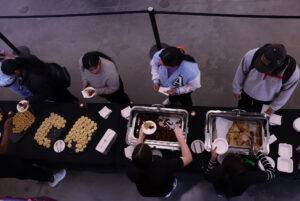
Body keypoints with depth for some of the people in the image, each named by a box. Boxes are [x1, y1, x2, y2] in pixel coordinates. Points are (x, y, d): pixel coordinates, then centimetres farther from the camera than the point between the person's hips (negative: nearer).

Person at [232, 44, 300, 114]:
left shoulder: (293, 73, -36)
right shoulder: (251, 55, -38)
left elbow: (286, 92, -14)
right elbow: (241, 72, -17)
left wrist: (274, 107, -2)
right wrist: (237, 89, -2)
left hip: (266, 100, 0)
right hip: (246, 92, 0)